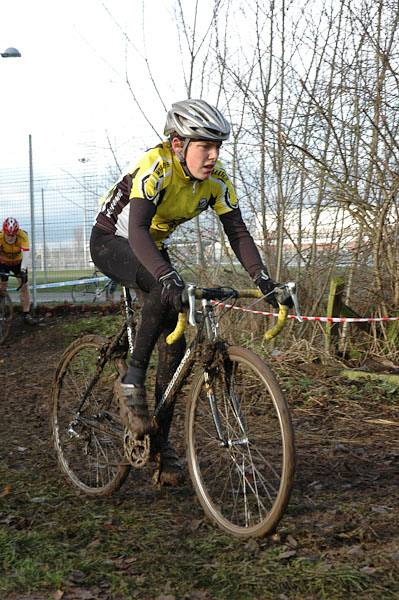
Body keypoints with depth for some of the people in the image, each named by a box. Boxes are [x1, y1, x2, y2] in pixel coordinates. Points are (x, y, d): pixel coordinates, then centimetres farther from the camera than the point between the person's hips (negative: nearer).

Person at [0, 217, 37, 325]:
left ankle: (26, 314, 4)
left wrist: (23, 270, -51)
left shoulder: (22, 236, -33)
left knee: (24, 285, -4)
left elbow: (25, 254, -40)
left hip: (18, 262, 1)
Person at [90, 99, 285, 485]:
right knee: (165, 290, -37)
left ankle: (160, 443, 6)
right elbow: (138, 229, -42)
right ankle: (131, 383, -22)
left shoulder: (216, 180, -13)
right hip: (110, 241, -6)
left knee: (174, 343, -5)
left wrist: (262, 278, -31)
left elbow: (237, 232, -15)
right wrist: (169, 277, -57)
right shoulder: (156, 167, -31)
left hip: (152, 247, 6)